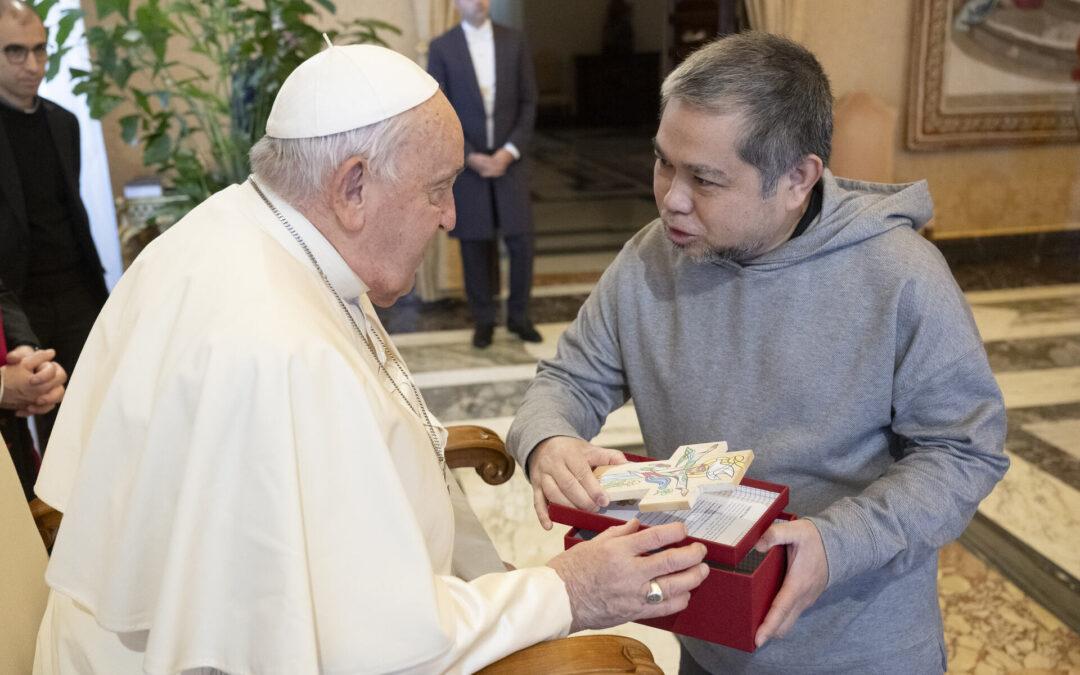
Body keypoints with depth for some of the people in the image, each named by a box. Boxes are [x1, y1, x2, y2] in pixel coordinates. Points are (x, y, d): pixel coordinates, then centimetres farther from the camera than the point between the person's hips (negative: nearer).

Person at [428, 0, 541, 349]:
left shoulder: (513, 41, 5)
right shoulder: (441, 47, 0)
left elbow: (528, 102, 4)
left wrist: (510, 151, -8)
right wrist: (469, 156, -11)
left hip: (508, 160, 1)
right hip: (465, 162, -1)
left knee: (521, 241, -2)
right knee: (475, 245, 3)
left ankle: (518, 315, 15)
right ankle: (483, 319, 16)